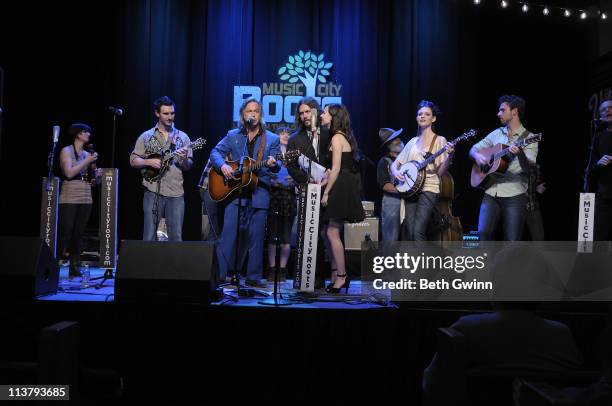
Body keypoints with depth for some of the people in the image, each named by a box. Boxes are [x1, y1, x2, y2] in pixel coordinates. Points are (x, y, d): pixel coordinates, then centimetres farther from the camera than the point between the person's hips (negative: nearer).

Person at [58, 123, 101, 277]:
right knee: (66, 233, -9)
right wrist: (87, 161, -11)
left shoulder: (87, 153, 15)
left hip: (86, 198, 5)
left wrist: (97, 175, -2)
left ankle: (74, 267, 8)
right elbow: (69, 173, -13)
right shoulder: (66, 151, 0)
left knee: (78, 234, 4)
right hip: (69, 198, -5)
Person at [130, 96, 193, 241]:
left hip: (176, 192, 1)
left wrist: (184, 160, -14)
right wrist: (149, 161, -10)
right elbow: (133, 160, 8)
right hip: (153, 191, 0)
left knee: (176, 237, 1)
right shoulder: (146, 136, 8)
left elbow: (188, 167, 7)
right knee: (149, 236, 1)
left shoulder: (182, 137, 9)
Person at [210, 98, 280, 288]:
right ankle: (219, 274, 1)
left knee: (256, 236, 2)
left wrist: (273, 164, -21)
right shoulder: (232, 135, 11)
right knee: (229, 233, -5)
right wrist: (223, 165, -13)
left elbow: (276, 166, 3)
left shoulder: (272, 139, 9)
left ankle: (253, 277, 11)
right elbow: (215, 152, 8)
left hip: (259, 192, 0)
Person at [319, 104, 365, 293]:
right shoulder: (343, 136, 18)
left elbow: (336, 169, -16)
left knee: (332, 232, -7)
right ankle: (337, 275, 14)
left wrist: (326, 192, -14)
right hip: (343, 188, 10)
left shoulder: (337, 138, -11)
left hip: (341, 188, -10)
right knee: (328, 231, 10)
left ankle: (342, 276, -3)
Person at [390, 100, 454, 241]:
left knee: (418, 231, -18)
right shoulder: (413, 142, 15)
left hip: (429, 189, -4)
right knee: (409, 232, -5)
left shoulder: (439, 140, 2)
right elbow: (395, 163, 18)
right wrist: (396, 172, -5)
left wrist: (450, 156, -22)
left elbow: (440, 171, -6)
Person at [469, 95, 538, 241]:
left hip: (514, 195, -3)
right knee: (483, 234, -9)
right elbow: (473, 149, 20)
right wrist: (477, 156, -3)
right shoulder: (497, 133, 15)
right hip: (491, 193, 4)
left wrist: (520, 154, -32)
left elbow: (529, 168, -11)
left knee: (512, 241, -5)